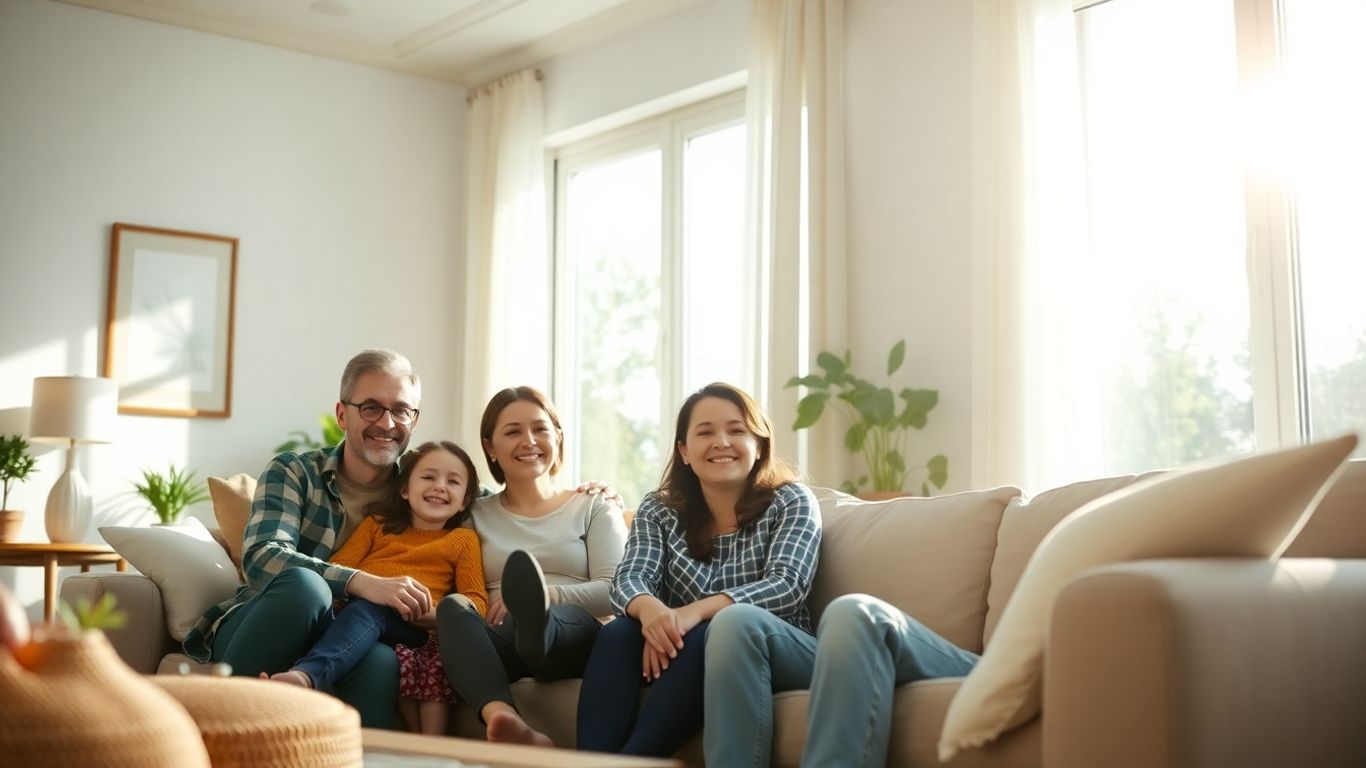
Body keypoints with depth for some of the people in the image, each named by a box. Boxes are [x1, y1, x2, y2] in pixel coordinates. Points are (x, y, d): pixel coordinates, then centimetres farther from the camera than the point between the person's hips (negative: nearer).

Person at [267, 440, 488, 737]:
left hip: (412, 630, -2)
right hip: (350, 609, 2)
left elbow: (476, 602, 9)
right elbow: (336, 567, 16)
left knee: (367, 610, -37)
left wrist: (432, 612, -12)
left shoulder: (464, 540, 22)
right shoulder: (377, 524, 29)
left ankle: (307, 675, -62)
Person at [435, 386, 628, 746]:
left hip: (575, 635, -1)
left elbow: (613, 593, 3)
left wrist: (542, 594, -16)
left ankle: (534, 620, -75)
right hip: (498, 643, 2)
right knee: (452, 609, -35)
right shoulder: (476, 514, 23)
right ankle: (504, 720, -61)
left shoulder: (594, 507, 18)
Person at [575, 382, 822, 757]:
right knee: (617, 635, -28)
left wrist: (698, 611, -32)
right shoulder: (658, 510, 8)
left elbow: (787, 585, -15)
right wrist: (649, 609, -34)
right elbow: (629, 579, -6)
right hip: (683, 649, 3)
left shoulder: (792, 502, 0)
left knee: (708, 637, -35)